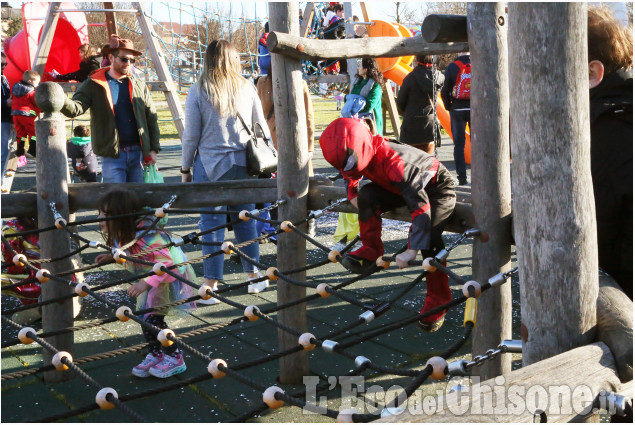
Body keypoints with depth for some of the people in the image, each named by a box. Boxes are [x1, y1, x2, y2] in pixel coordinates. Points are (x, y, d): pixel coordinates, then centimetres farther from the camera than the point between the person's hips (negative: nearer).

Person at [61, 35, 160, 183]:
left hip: (137, 153, 3)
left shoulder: (139, 86, 10)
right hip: (112, 155, -3)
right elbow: (76, 108, -11)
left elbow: (151, 118, 12)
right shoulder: (94, 85, 0)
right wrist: (61, 101, -34)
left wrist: (153, 149, 5)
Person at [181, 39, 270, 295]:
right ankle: (254, 276, 22)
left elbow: (191, 136, -3)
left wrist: (185, 169, 7)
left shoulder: (198, 92, -6)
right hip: (243, 163, 3)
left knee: (212, 223, 2)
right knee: (245, 219, 13)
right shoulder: (247, 88, 2)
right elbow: (263, 130, 8)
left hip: (211, 164, -3)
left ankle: (211, 284, 7)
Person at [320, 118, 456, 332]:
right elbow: (351, 179, 9)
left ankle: (438, 298, -13)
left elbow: (421, 206, -42)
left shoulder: (394, 162, -39)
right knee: (366, 195, -18)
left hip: (437, 188, -7)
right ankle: (371, 251, -3)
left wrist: (411, 251, -41)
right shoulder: (363, 155, -16)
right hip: (401, 187, 7)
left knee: (428, 236, -29)